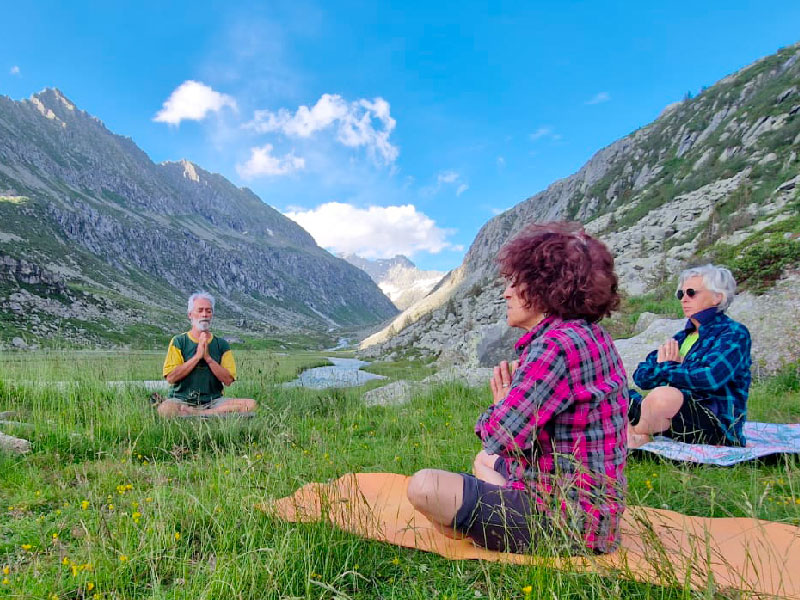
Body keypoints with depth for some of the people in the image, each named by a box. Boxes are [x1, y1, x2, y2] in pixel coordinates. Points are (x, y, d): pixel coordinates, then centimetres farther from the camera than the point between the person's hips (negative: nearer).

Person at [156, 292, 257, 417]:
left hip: (213, 401, 2)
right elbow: (171, 377, -6)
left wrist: (208, 357, -9)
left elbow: (228, 380, -1)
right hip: (181, 400, -2)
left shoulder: (221, 344, 9)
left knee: (250, 404, -25)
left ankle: (191, 414, -23)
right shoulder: (178, 342, 6)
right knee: (165, 409, -37)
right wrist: (197, 356, -10)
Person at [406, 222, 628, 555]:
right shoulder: (588, 335, 9)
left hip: (567, 522, -11)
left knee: (425, 486, -20)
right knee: (485, 460, 33)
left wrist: (497, 409, -7)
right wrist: (508, 403, -6)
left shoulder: (558, 343, -24)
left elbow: (501, 436, -29)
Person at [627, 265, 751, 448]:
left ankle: (636, 435, -13)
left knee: (663, 396, -35)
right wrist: (663, 364, -10)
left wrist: (667, 369, -7)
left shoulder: (734, 334, -1)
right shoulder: (682, 337, 17)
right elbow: (641, 376, 10)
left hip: (717, 425, -6)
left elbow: (711, 378, -21)